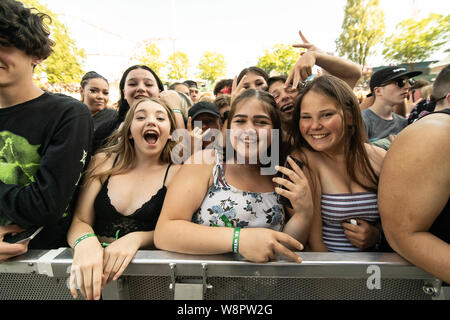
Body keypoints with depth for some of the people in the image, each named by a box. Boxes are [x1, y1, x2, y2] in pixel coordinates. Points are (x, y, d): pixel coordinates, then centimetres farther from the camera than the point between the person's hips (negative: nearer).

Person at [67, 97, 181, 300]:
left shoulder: (177, 172, -3)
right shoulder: (103, 161, 5)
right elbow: (79, 220, 1)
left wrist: (136, 239, -23)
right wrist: (85, 242, -22)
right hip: (96, 267, 1)